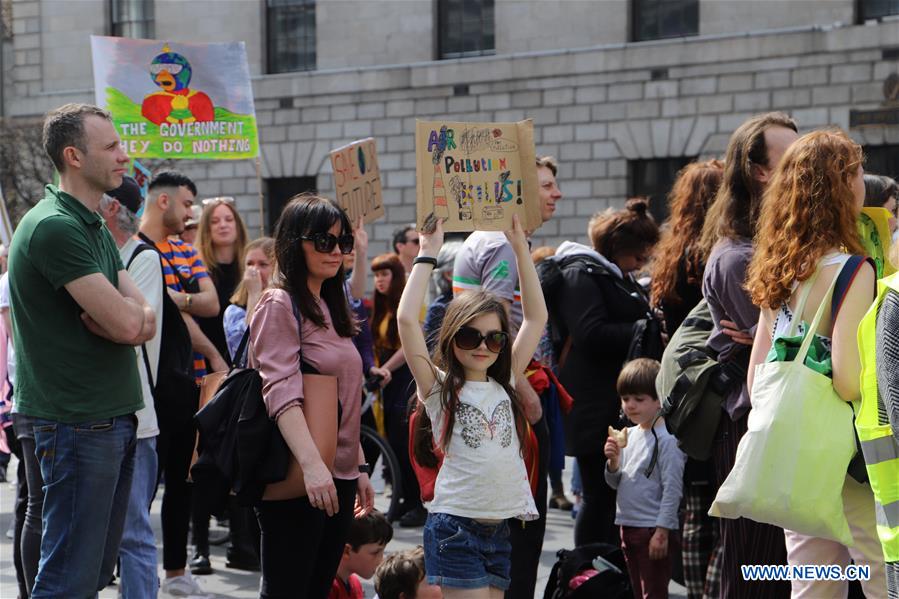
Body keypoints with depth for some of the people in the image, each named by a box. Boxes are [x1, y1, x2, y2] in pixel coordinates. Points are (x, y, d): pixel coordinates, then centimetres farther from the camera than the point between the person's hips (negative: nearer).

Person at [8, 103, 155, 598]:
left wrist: (117, 315, -13)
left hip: (115, 416, 9)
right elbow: (125, 324, -22)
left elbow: (144, 322, 8)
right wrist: (126, 311, -1)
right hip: (79, 422, -9)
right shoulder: (55, 227, -16)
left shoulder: (96, 228, 15)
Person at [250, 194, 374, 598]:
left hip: (339, 477, 8)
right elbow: (281, 392, -21)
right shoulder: (279, 305, -9)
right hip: (298, 479, -8)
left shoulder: (330, 307, 18)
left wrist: (359, 468, 19)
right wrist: (311, 464, -32)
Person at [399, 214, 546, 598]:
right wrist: (428, 254, -5)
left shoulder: (506, 385, 12)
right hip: (456, 526, -5)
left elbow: (536, 317, 14)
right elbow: (407, 318, -12)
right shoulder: (439, 387, 0)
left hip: (500, 528, 5)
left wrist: (520, 248, 11)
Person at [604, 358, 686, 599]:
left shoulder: (667, 439, -14)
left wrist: (662, 532, -19)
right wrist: (613, 460, -5)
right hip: (628, 524, 8)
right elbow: (615, 483, 16)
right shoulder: (628, 435, 10)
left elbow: (672, 489, -16)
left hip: (653, 528, -8)